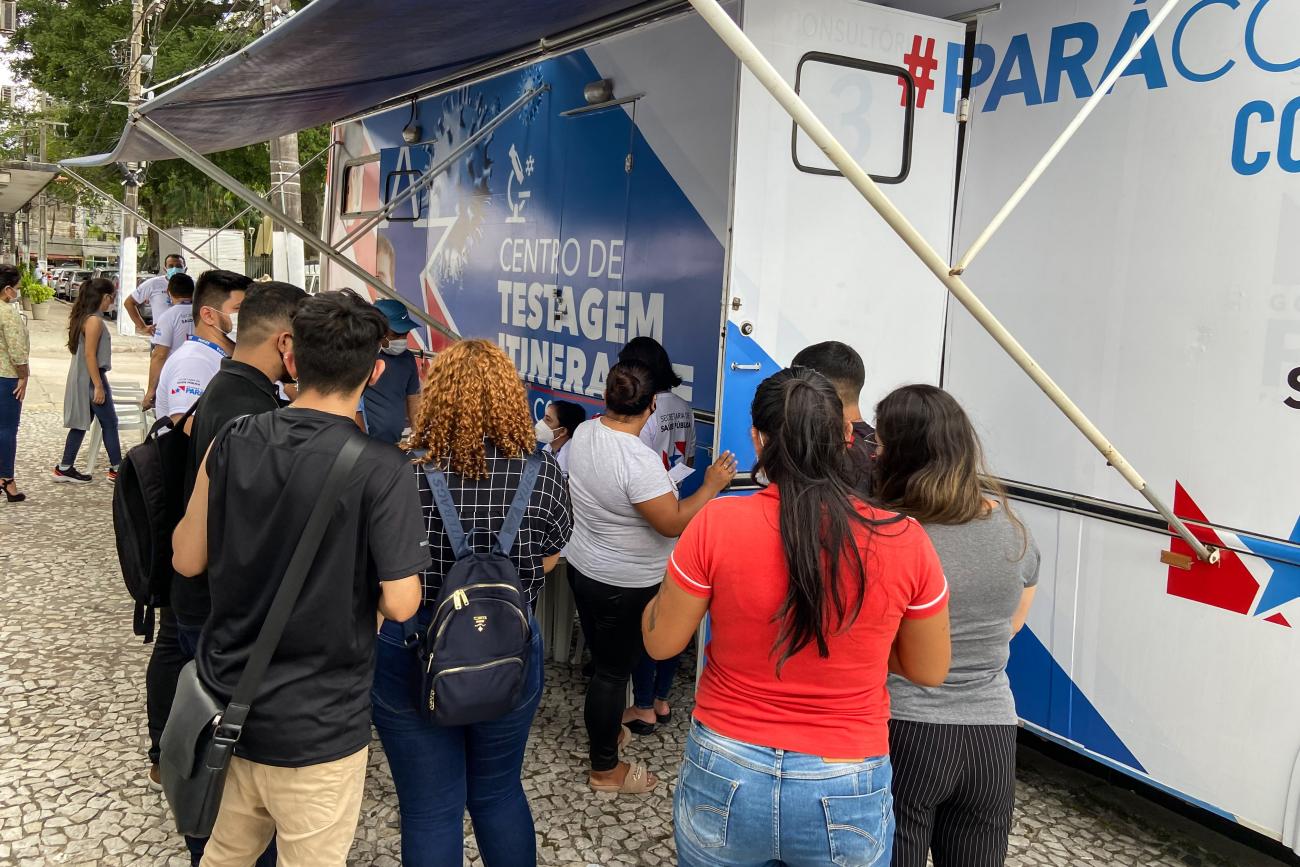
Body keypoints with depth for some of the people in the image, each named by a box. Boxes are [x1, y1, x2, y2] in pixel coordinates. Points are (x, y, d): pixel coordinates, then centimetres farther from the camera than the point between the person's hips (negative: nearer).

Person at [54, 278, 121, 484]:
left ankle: (65, 468, 17)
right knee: (109, 423, 0)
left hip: (81, 378, 9)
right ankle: (116, 469, 6)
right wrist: (98, 386, -20)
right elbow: (90, 355, -21)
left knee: (81, 424, 13)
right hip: (90, 379, -9)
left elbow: (86, 352, 15)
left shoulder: (84, 317, 10)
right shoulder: (94, 320, -18)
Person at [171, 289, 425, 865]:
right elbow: (399, 604, -19)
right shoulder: (381, 471, -20)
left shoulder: (232, 442, -5)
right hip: (316, 730, -5)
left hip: (225, 704, 5)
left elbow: (187, 559, 4)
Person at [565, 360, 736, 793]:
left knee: (603, 660, 26)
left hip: (582, 567, 8)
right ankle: (605, 769, 24)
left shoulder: (583, 433, -6)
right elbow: (673, 523, -27)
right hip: (624, 587, -8)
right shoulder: (639, 461, -31)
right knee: (613, 671, 7)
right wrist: (711, 486, -15)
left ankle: (604, 727, 46)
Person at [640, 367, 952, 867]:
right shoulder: (905, 540, -14)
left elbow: (660, 642, -3)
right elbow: (930, 671, 1)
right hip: (845, 791, 1)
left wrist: (676, 581, 14)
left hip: (725, 776, 0)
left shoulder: (716, 525, -17)